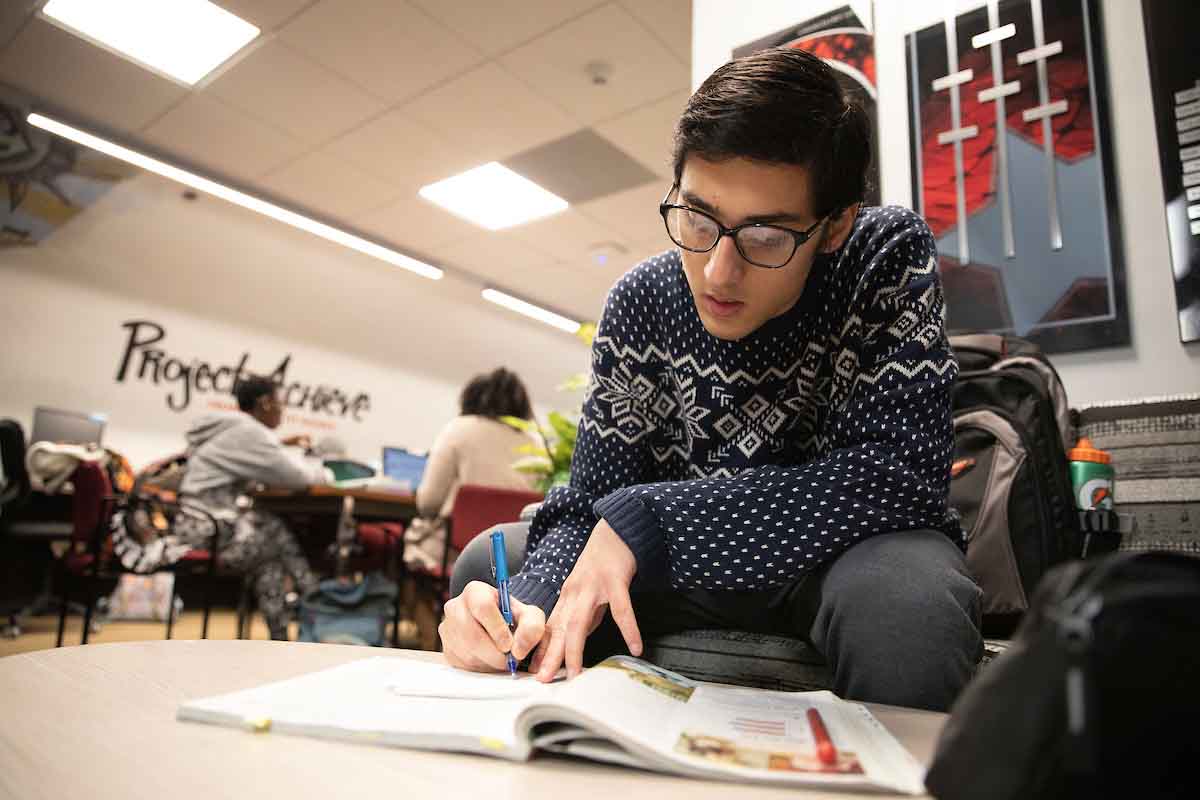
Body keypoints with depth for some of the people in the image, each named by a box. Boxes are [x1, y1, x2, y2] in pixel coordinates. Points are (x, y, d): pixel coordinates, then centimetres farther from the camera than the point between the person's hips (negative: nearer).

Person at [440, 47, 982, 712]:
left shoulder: (888, 258, -17)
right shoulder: (642, 301, -10)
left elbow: (898, 475, -27)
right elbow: (591, 503, -9)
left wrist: (645, 519, -31)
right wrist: (531, 602, -32)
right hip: (699, 567, 3)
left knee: (900, 599, -38)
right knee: (488, 565, -8)